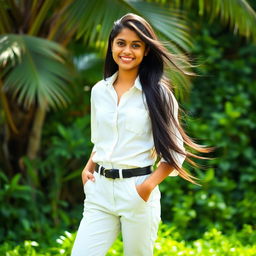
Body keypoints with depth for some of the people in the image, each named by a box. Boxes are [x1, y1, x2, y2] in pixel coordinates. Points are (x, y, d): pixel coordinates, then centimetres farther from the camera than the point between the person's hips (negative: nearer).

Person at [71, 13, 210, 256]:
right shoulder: (99, 91, 9)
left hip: (136, 191, -4)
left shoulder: (157, 92, -4)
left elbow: (175, 150, -4)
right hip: (99, 190, 4)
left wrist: (149, 185, -15)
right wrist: (88, 169, 6)